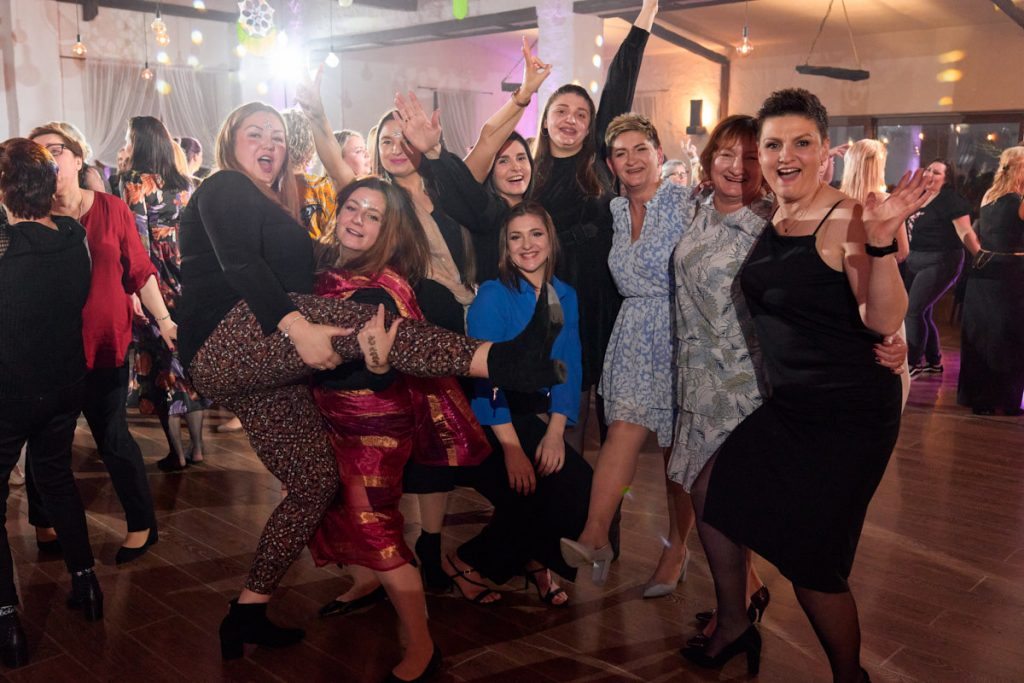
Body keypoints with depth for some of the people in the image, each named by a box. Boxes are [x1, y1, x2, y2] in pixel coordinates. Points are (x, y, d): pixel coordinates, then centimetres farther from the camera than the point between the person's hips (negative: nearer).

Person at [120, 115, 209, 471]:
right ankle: (196, 447, 15)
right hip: (186, 279, 5)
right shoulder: (184, 183, 8)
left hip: (153, 281, -5)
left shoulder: (134, 181, -8)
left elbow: (138, 238, -13)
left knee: (161, 361, 2)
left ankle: (177, 452, 6)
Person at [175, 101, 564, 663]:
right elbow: (239, 264, -16)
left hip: (256, 367, 9)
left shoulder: (271, 206, 30)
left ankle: (248, 613, 11)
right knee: (353, 319, -30)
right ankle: (499, 359, -45)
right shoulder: (225, 188, 3)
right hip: (223, 343, -9)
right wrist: (296, 325, -30)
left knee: (316, 481, 3)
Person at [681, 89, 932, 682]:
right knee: (712, 493, 13)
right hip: (788, 405, 8)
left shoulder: (847, 221, -17)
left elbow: (884, 321, -25)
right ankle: (735, 627, 35)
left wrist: (881, 239, -38)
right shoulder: (771, 221, 6)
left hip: (849, 414, -8)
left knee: (811, 561, -1)